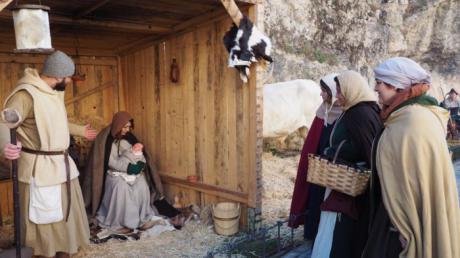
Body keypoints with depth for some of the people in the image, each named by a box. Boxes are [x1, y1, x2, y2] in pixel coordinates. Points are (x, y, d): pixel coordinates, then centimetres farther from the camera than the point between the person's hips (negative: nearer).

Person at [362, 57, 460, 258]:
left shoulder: (415, 123, -24)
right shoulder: (404, 117, 7)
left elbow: (420, 184, -23)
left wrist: (410, 236, -19)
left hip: (405, 225, -9)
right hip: (397, 215, 9)